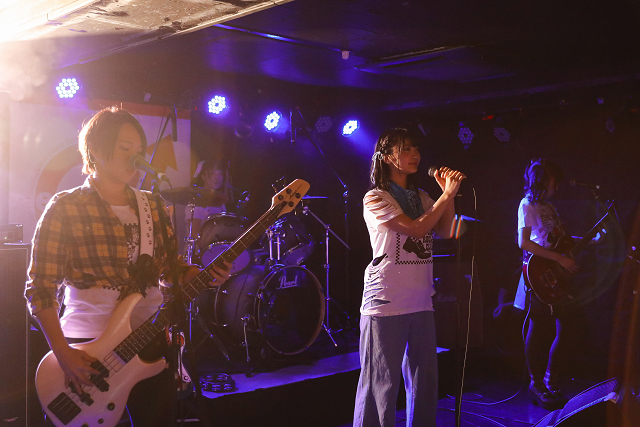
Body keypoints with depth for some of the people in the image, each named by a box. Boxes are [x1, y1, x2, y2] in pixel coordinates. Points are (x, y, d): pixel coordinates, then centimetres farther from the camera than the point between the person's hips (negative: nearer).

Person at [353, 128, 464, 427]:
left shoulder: (422, 198, 17)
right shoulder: (375, 198, -6)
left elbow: (444, 232, 5)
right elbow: (415, 228, -17)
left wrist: (449, 194, -3)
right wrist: (447, 194, -12)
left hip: (421, 302, 7)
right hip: (385, 303, -7)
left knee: (425, 380, 14)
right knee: (381, 384, -2)